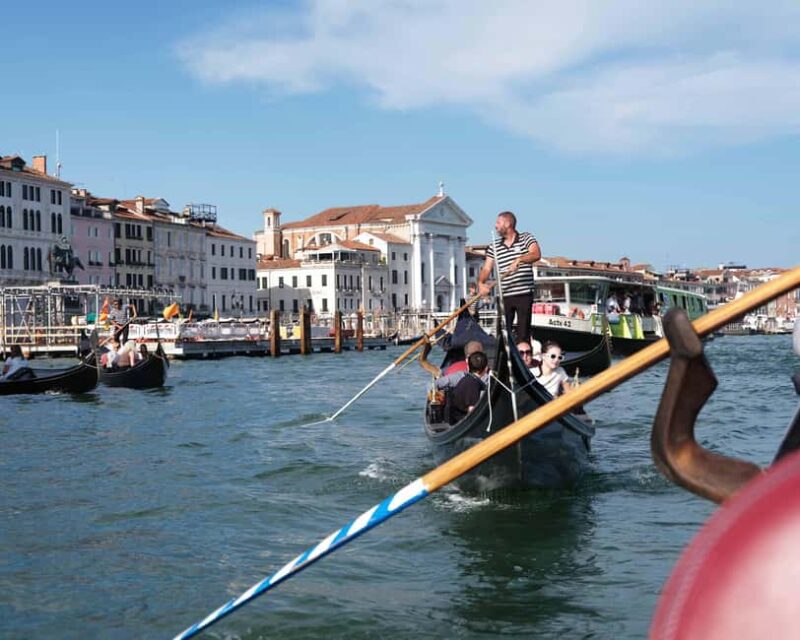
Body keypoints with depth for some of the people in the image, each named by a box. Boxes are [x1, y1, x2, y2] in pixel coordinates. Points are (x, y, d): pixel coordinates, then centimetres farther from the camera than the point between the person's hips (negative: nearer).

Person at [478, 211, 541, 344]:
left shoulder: (526, 238, 3)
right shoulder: (494, 246, 12)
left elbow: (536, 254, -14)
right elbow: (486, 268, 5)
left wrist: (519, 259, -31)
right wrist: (481, 282, -14)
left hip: (524, 294, -3)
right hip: (504, 296, 3)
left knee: (523, 333, -2)